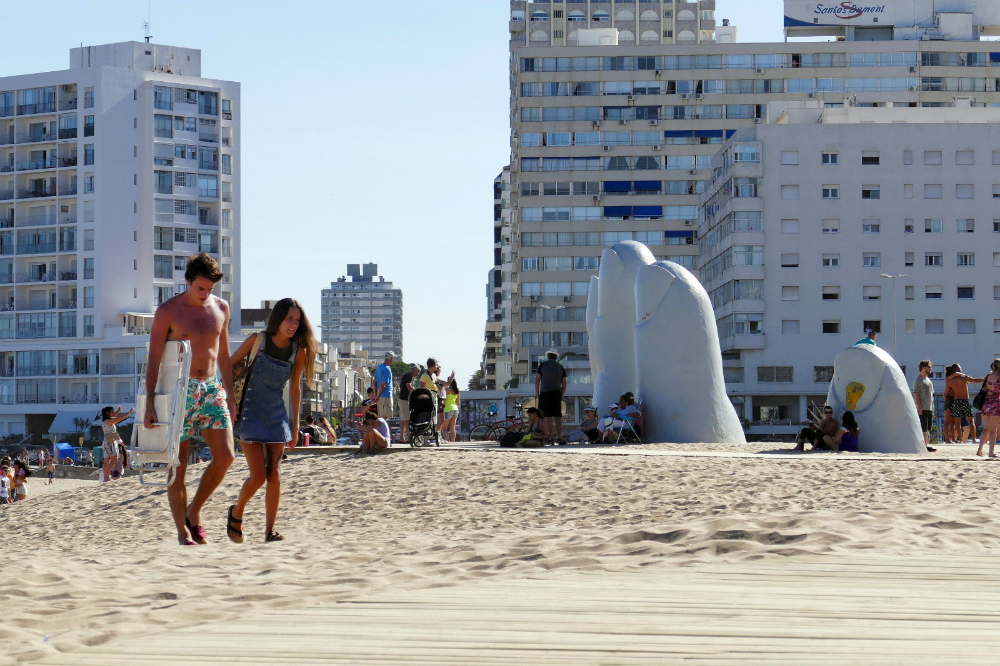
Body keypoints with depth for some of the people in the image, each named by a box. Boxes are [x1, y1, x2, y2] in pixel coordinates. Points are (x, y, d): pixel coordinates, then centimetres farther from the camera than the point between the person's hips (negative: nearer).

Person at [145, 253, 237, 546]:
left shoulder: (221, 307, 9)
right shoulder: (168, 311, -6)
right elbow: (154, 359, -6)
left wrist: (230, 395, 14)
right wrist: (149, 404, -13)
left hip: (212, 389, 4)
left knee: (225, 456, -7)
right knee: (178, 464, -2)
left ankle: (194, 510, 12)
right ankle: (182, 530, 5)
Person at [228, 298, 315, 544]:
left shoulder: (298, 350, 0)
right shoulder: (257, 341, -9)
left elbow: (295, 389, 9)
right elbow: (229, 366, 1)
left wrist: (295, 425, 10)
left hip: (276, 415, 3)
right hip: (250, 412, -3)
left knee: (274, 474, -3)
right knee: (258, 475, -9)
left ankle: (270, 530, 3)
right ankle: (236, 513, 17)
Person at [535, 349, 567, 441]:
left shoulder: (542, 365, 1)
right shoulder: (561, 368, 10)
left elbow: (537, 381, -3)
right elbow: (564, 385, 9)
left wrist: (537, 395, 4)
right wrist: (561, 396, 16)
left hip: (545, 393, -4)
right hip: (557, 393, 4)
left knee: (548, 416, -8)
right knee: (558, 416, 6)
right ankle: (559, 436, 4)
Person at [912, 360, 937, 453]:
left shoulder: (928, 380, 21)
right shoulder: (918, 380, -6)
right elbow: (916, 395, -12)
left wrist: (932, 410, 20)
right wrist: (919, 407, -20)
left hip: (930, 409, 9)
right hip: (922, 409, -9)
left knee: (928, 429, 9)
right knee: (923, 429, -9)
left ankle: (927, 445, 12)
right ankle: (924, 446, -10)